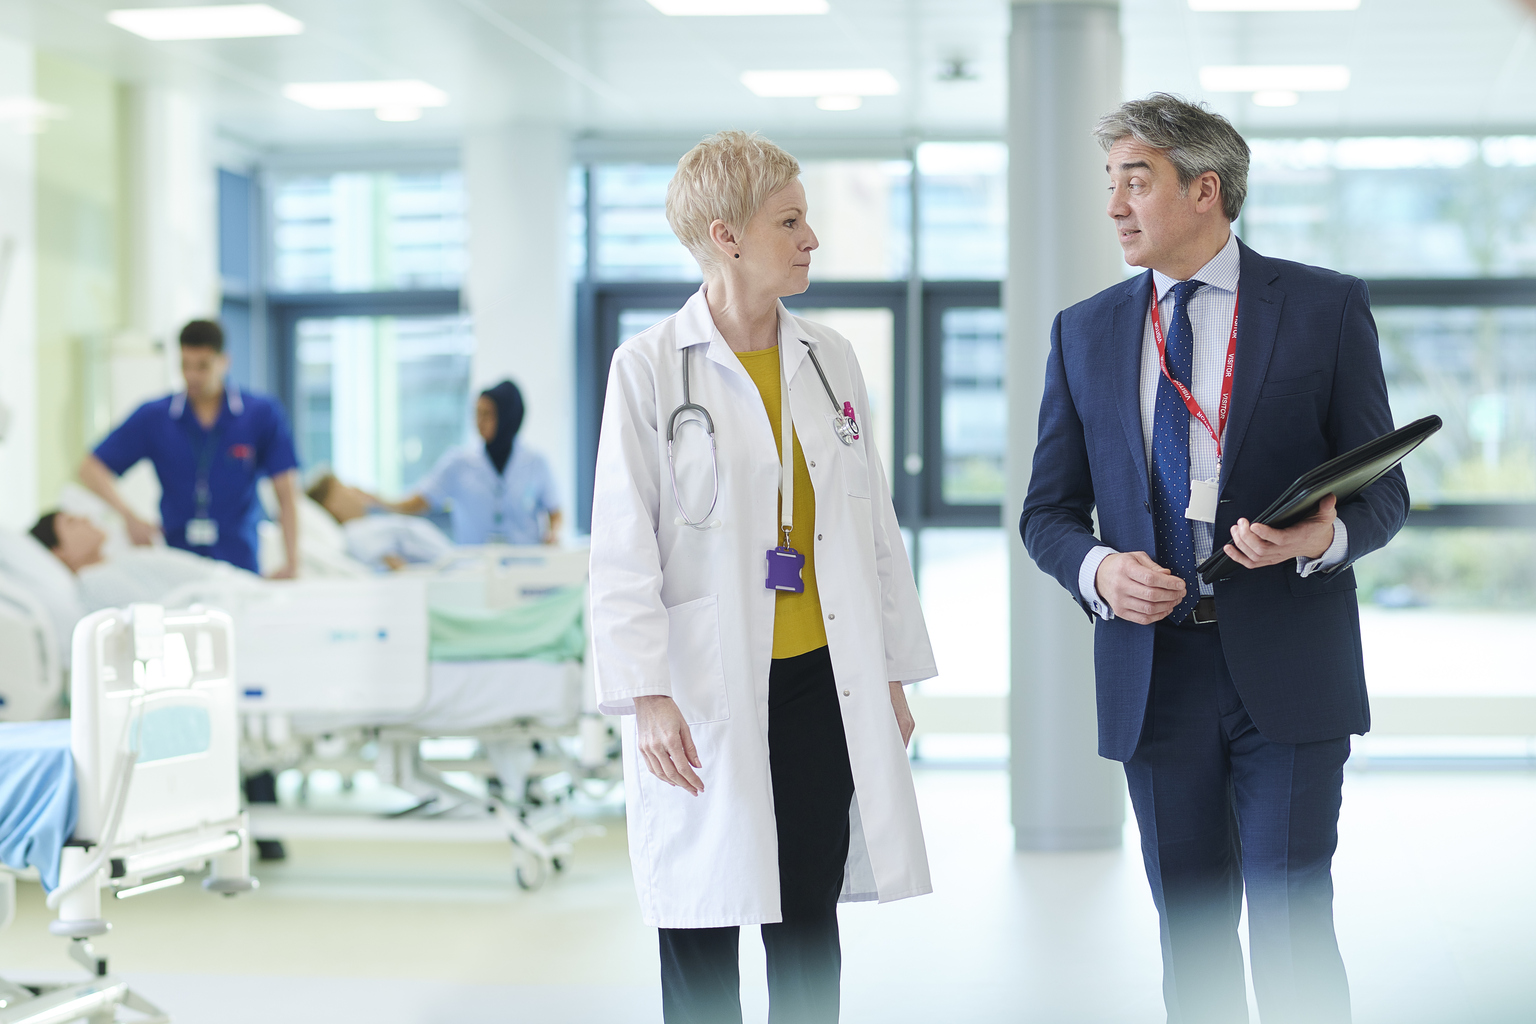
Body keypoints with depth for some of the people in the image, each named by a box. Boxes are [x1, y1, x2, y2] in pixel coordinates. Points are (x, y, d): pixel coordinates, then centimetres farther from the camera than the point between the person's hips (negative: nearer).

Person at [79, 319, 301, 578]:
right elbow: (91, 469, 4)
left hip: (239, 567, -1)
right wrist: (130, 517, -13)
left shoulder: (261, 414, 3)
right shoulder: (153, 418, 6)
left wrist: (291, 564, -10)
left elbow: (286, 493, 0)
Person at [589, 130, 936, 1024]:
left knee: (810, 921, 10)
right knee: (703, 933, 3)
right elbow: (622, 547, -8)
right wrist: (646, 696, -15)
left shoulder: (831, 359, 9)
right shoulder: (650, 367, -5)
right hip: (707, 692, -4)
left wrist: (894, 672, 12)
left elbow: (874, 523, 13)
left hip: (823, 682, 4)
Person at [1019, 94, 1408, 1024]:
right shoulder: (1085, 333, 10)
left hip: (1287, 669, -3)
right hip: (1153, 671, 3)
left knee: (1291, 932, -6)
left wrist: (1323, 540, -21)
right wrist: (1098, 568, -11)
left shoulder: (1326, 308, 1)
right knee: (1192, 938, 11)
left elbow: (1384, 492, 2)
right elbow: (1050, 510, 11)